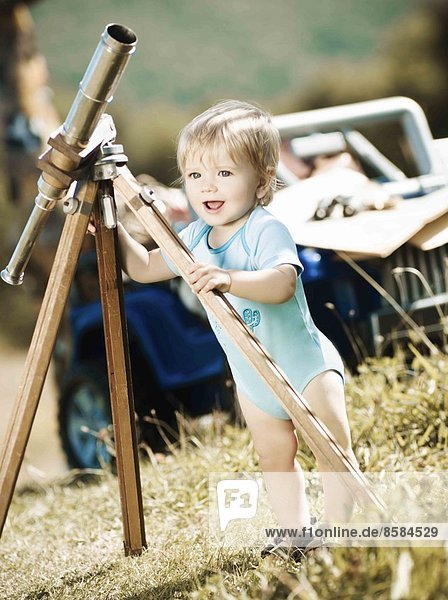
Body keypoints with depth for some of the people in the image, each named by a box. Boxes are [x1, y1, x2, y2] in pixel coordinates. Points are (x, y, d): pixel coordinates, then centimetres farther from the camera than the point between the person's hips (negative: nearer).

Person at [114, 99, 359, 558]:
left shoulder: (267, 231, -25)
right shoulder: (196, 238, -3)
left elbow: (282, 282, -44)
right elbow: (144, 268, 11)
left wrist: (230, 279, -59)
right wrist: (112, 229, -1)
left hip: (306, 366, -7)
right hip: (252, 378, 7)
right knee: (274, 456, 13)